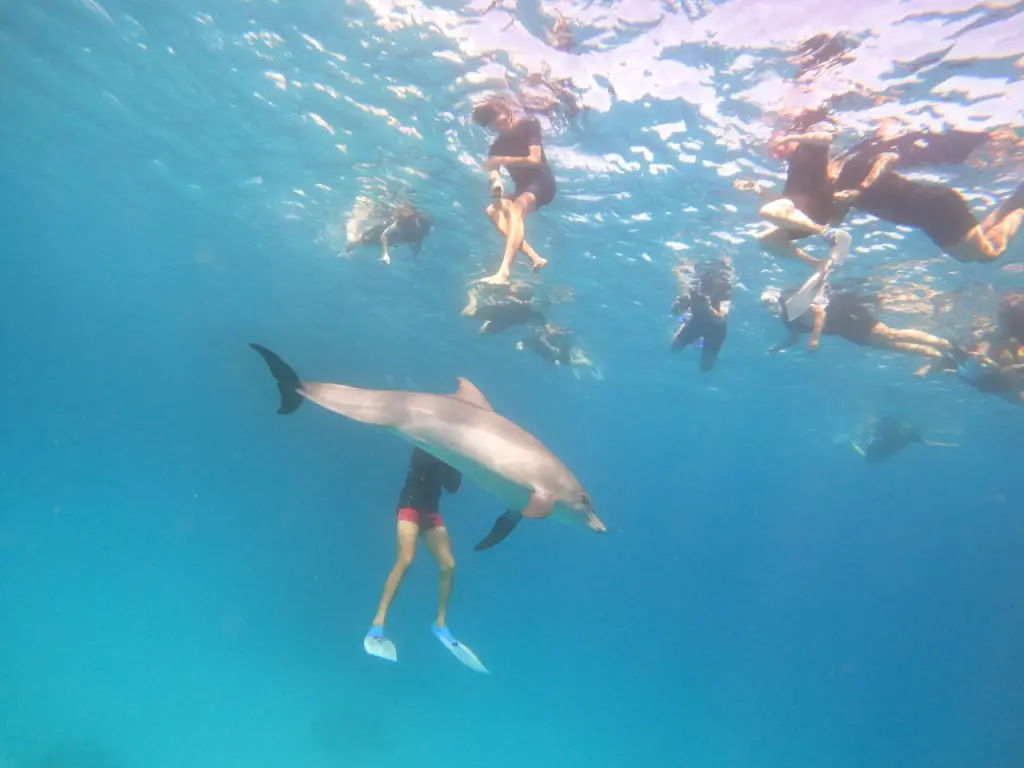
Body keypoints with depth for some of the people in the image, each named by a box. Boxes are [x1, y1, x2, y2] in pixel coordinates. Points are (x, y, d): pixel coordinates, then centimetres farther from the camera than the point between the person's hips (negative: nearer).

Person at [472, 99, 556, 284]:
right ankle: (535, 258, -23)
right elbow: (494, 171, -3)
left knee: (516, 208, -33)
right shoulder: (497, 146, 9)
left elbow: (535, 159, -14)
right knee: (493, 211, -15)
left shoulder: (528, 126, -5)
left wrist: (503, 160, -18)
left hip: (542, 183, -7)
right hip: (523, 188, 7)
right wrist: (496, 183, -28)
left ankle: (504, 271, -53)